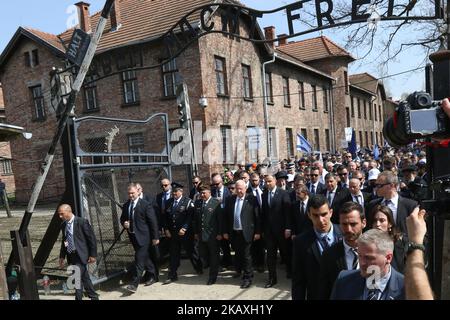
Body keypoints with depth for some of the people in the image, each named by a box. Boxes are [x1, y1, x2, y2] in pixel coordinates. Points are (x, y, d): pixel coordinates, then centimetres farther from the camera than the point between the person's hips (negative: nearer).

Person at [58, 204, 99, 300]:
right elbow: (64, 241, 19)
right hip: (71, 256, 7)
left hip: (80, 255, -6)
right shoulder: (63, 225, 8)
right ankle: (94, 297, 25)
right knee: (84, 278, 14)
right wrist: (62, 256, 14)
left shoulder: (82, 222, -12)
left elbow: (92, 238, -10)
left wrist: (93, 255, -12)